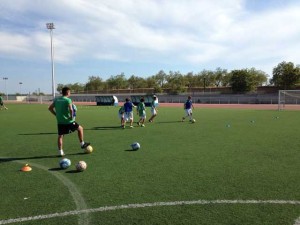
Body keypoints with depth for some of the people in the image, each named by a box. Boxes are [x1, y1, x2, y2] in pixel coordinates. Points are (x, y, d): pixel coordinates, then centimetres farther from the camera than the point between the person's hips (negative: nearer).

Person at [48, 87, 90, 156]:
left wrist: (56, 115, 14)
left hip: (60, 122, 6)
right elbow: (70, 109, -26)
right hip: (68, 121, -6)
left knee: (60, 136, 13)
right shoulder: (68, 100, -12)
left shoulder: (56, 100, 8)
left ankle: (60, 151, 11)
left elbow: (50, 108, 12)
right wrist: (71, 116, -11)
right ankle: (82, 144, 21)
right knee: (80, 128, 14)